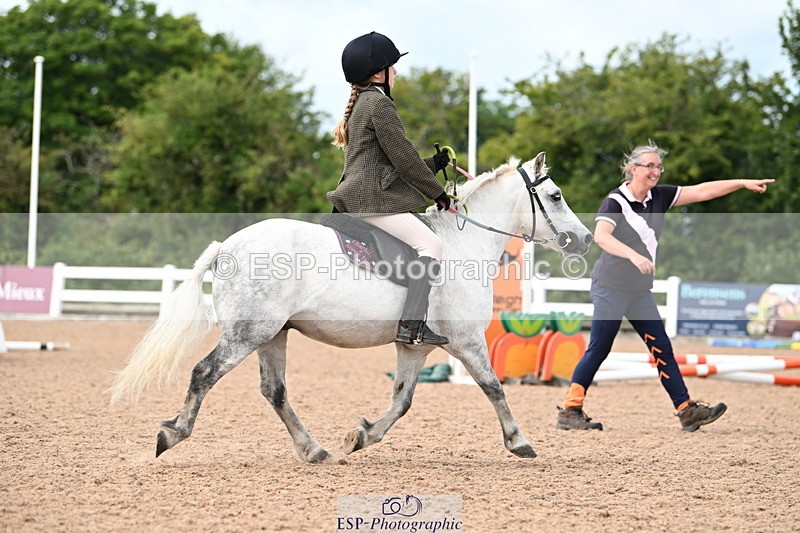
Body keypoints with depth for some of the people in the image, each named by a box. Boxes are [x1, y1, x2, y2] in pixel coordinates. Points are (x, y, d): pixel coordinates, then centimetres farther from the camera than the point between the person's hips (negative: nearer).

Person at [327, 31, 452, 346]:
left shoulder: (360, 105, 23)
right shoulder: (379, 103, -9)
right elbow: (403, 158, -11)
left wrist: (434, 164, 25)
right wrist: (437, 192, -2)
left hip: (356, 201, 11)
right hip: (373, 201, -11)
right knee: (430, 244, -20)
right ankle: (411, 325, -30)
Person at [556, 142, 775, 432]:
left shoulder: (659, 197, 5)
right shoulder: (615, 201, -16)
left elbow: (701, 191, 4)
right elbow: (601, 236, -33)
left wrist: (743, 183, -4)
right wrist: (634, 256, -47)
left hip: (640, 290, 7)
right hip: (610, 287, -7)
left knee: (663, 349, 4)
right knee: (598, 349, -7)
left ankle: (686, 410, 4)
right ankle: (569, 410, 0)